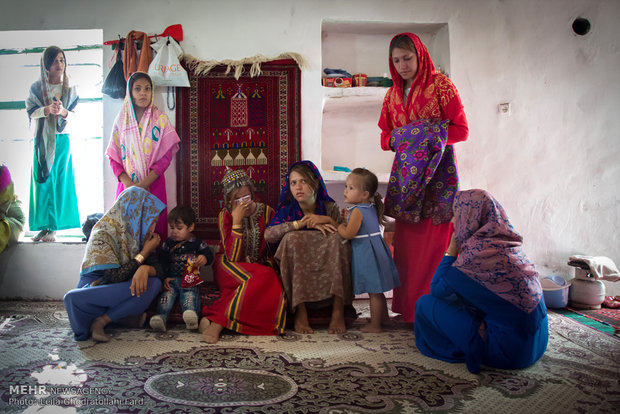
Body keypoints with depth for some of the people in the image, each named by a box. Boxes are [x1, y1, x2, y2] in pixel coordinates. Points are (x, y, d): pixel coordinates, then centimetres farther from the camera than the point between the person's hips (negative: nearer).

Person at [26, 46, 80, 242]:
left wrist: (63, 111, -19)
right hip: (41, 140, 1)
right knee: (41, 181, -1)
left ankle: (53, 228, 1)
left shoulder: (70, 89, 7)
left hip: (61, 140, -1)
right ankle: (42, 226, 5)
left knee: (58, 181, -2)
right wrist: (47, 109, -20)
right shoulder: (36, 87, 7)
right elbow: (31, 112, -1)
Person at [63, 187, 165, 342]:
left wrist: (145, 269, -27)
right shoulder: (102, 235, -15)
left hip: (119, 292, 5)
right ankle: (126, 316, -19)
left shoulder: (137, 236, 4)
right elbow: (116, 277, -23)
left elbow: (159, 270, -3)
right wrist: (145, 252, -17)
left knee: (154, 283, -25)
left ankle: (102, 320, -18)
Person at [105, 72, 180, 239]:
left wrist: (144, 183, -13)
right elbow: (113, 156, 4)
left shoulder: (160, 119, 2)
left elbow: (166, 156, -4)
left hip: (153, 185, -1)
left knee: (154, 225, -1)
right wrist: (128, 183, -11)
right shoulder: (121, 120, 6)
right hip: (127, 185, 1)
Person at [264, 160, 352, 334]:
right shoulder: (286, 210, 1)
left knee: (337, 238, -26)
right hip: (296, 272, 0)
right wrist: (300, 224, -25)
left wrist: (328, 221, -22)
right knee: (292, 238, -27)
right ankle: (300, 312, -30)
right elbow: (268, 234, -18)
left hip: (328, 270, 0)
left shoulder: (330, 207, 3)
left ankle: (338, 310, -29)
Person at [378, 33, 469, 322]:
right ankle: (408, 309, 9)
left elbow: (461, 130, -4)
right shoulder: (392, 94, 16)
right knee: (405, 240, 2)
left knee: (434, 240, -9)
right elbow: (385, 138, 18)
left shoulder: (440, 85, 0)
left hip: (437, 171, -5)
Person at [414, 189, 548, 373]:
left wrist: (451, 249, -5)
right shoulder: (507, 243, 5)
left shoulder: (477, 251, -21)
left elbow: (437, 289, -6)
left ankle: (467, 351, 13)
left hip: (508, 350, -9)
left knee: (426, 302, -2)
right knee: (456, 298, 24)